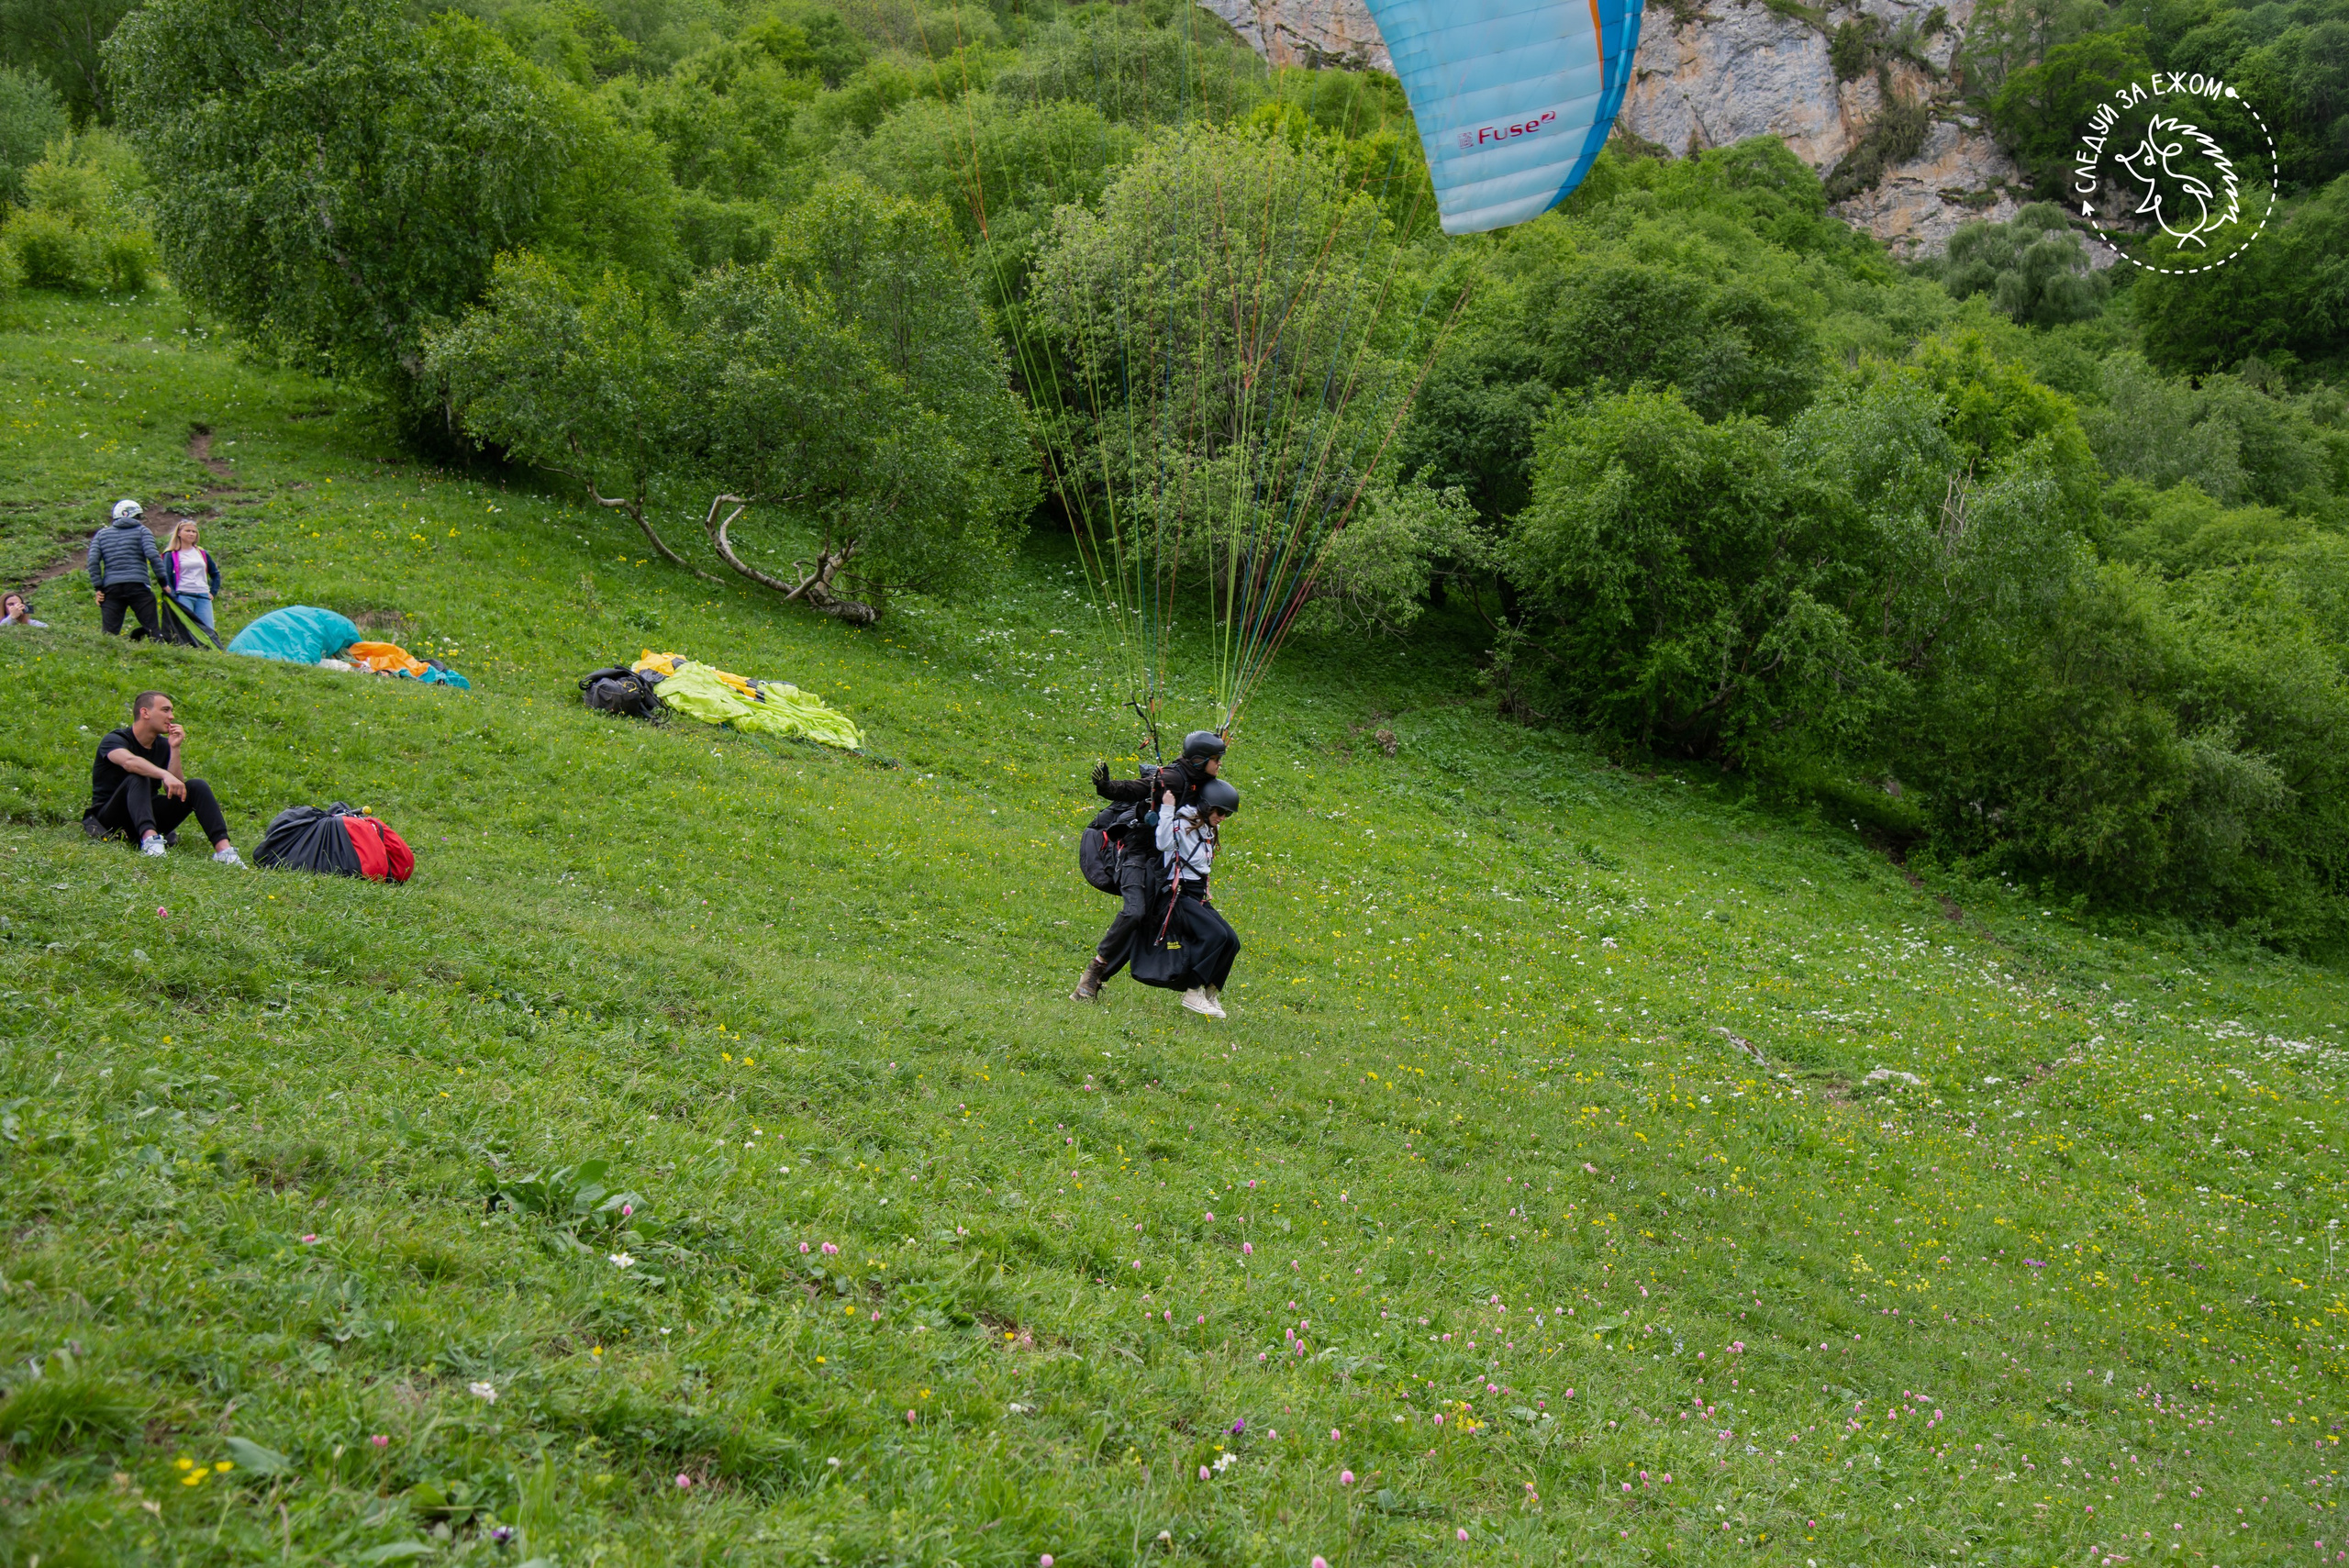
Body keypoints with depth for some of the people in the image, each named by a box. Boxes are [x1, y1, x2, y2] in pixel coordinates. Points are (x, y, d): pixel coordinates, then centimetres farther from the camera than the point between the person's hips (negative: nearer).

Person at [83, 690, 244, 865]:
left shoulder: (163, 745, 7)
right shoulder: (115, 740, -11)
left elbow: (175, 789, -7)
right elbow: (129, 761, -37)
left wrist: (175, 748, -12)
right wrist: (165, 775, -52)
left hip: (149, 816, 5)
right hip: (110, 819, -5)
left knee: (196, 786, -15)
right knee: (138, 778, -32)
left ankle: (222, 848, -37)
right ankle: (150, 839, -57)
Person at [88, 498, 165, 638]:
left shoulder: (101, 534, 19)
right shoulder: (141, 531, 9)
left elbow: (93, 560, 7)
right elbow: (152, 554, -6)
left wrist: (98, 587, 7)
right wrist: (164, 580, -3)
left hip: (111, 588, 3)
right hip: (138, 586, -3)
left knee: (108, 633, 1)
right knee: (153, 630, -2)